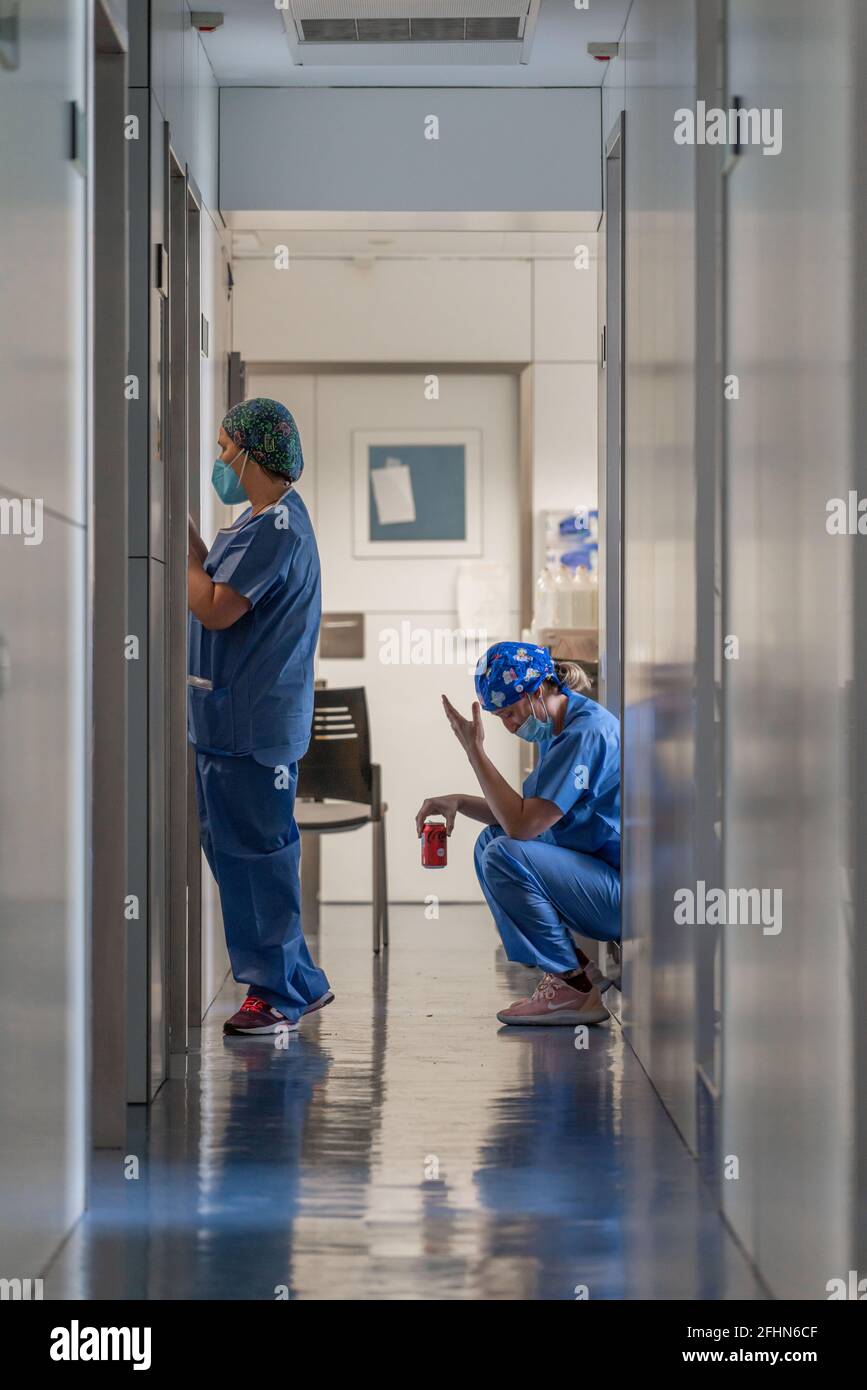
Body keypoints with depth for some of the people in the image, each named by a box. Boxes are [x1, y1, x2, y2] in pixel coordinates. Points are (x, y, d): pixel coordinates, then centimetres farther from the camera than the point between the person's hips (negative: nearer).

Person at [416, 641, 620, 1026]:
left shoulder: (587, 734, -20)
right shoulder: (556, 730, 12)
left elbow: (522, 824, -24)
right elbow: (527, 813, 17)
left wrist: (474, 749, -19)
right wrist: (457, 801, 2)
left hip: (629, 893, -11)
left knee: (504, 856, -22)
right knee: (490, 842, 15)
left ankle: (574, 990, -12)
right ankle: (577, 970, 9)